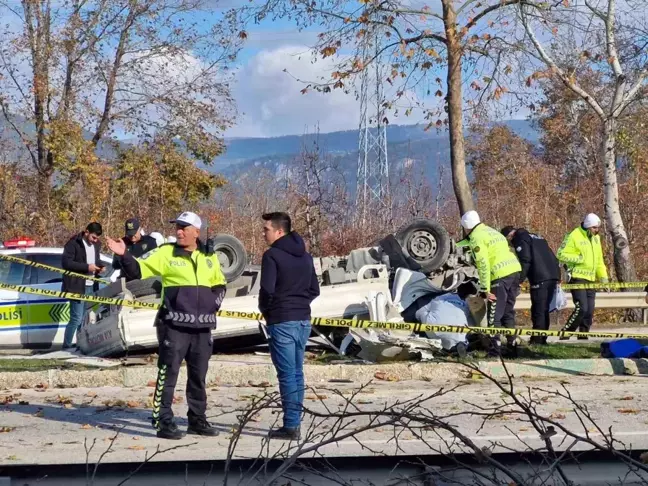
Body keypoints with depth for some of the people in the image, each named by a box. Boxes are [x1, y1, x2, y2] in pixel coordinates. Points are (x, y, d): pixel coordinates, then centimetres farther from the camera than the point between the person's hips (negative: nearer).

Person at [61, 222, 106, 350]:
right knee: (77, 318, -9)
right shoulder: (73, 243, -9)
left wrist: (100, 266, 4)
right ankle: (66, 346, -1)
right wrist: (87, 267, -19)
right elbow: (66, 262, -16)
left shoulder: (97, 244, 13)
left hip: (91, 286, 7)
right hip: (77, 286, -7)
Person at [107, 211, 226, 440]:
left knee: (198, 376, 14)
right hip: (174, 325, -5)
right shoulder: (166, 253, -2)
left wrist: (215, 300, 6)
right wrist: (124, 255, -23)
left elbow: (220, 284, 24)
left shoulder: (209, 257, 11)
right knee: (168, 374, -4)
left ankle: (197, 419, 25)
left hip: (202, 326, 5)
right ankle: (164, 422, 2)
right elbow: (138, 270, -7)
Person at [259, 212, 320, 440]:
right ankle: (294, 422, 16)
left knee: (287, 374, -4)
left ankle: (290, 426, -3)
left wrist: (265, 309, 0)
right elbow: (314, 290, 16)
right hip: (303, 320, 7)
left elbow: (267, 289, -17)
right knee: (297, 372, 12)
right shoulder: (305, 256, 13)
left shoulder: (272, 255, -11)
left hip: (282, 321, -7)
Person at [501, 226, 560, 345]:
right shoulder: (535, 237, 28)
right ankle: (542, 339, 14)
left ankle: (537, 340, -7)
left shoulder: (520, 239, 1)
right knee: (544, 309, 13)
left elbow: (525, 261, -12)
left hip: (540, 278, -8)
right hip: (553, 274, 9)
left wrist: (519, 280, -10)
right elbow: (549, 256, 25)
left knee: (538, 310, -6)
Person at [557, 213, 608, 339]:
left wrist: (603, 276, 11)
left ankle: (583, 336, 16)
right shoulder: (574, 236, -10)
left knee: (590, 311, 5)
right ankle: (565, 333, -5)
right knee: (582, 308, -16)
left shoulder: (596, 238, 15)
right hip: (577, 278, -8)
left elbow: (599, 260, 22)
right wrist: (578, 258, -20)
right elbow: (561, 254, -13)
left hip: (591, 279, 8)